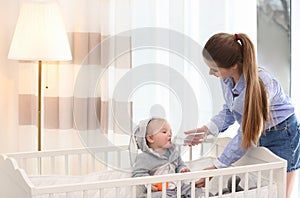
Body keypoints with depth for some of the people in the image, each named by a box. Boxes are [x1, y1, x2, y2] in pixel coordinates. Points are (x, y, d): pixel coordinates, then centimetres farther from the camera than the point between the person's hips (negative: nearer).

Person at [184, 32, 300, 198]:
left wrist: (217, 167, -25)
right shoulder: (227, 77, -12)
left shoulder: (260, 83, -34)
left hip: (281, 135, -6)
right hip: (256, 134, 7)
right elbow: (229, 109, 7)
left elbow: (247, 135, -28)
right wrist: (208, 129, -10)